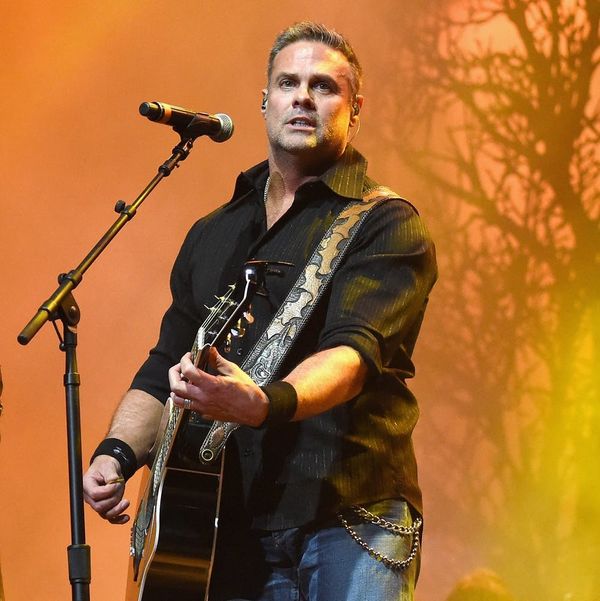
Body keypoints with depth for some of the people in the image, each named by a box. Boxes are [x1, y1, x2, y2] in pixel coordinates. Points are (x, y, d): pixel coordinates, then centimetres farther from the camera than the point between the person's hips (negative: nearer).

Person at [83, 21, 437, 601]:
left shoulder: (385, 227, -2)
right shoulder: (210, 236, 19)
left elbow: (356, 352, -18)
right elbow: (165, 367, 22)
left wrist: (263, 403, -36)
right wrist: (117, 454, 3)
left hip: (349, 517, -5)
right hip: (231, 526, 5)